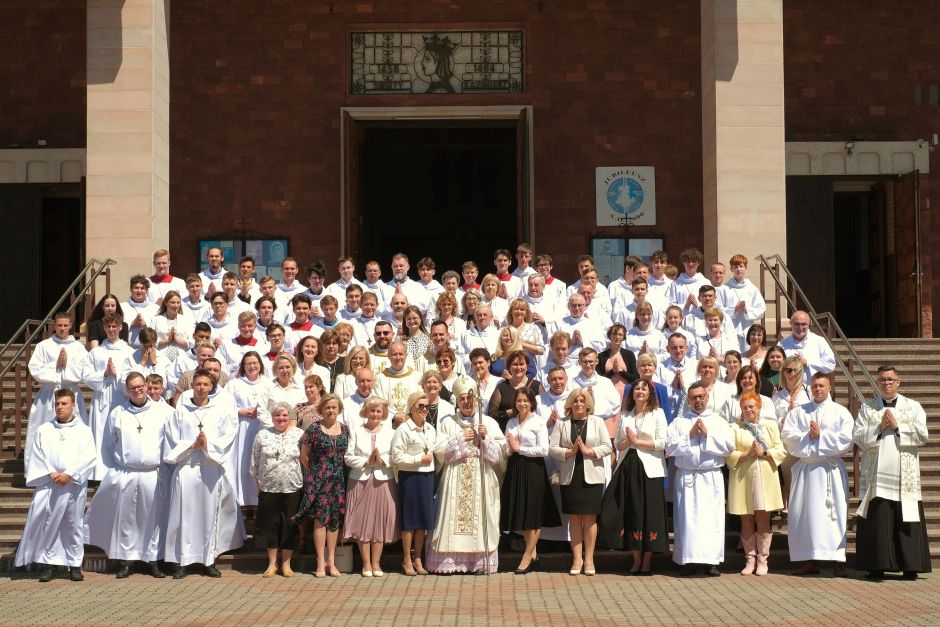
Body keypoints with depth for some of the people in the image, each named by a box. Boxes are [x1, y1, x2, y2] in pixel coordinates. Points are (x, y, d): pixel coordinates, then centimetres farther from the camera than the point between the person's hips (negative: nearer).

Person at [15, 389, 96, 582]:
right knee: (47, 522, -4)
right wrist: (50, 473, -10)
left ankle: (75, 564, 9)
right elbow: (37, 457, 5)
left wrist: (69, 474, -12)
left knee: (73, 524, 2)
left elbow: (89, 457, -3)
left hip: (75, 484, -1)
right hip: (48, 484, 1)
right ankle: (48, 563, 4)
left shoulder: (83, 430, 8)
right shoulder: (44, 430, 12)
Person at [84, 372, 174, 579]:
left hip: (154, 475, -1)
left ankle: (153, 560, 11)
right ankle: (126, 561, 11)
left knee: (153, 518, 2)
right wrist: (114, 470, 9)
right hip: (124, 475, 1)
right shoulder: (117, 413, 9)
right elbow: (108, 447, 15)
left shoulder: (164, 411, 4)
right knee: (125, 518, 3)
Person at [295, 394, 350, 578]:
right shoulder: (313, 430, -3)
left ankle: (331, 561, 13)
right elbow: (304, 456, 2)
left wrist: (340, 471, 6)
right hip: (318, 480, -3)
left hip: (339, 480, 4)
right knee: (320, 519, -5)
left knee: (335, 520, 6)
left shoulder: (345, 429, 7)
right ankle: (321, 562, 0)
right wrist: (313, 473, 4)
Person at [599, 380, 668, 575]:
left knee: (649, 513, -3)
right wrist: (627, 443, -7)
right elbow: (618, 444, 14)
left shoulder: (657, 413, 3)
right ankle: (636, 560, 12)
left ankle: (647, 561, 5)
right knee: (630, 513, 3)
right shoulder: (626, 415, 16)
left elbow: (662, 443, -6)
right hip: (628, 467, 4)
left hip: (649, 469, -4)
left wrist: (637, 441, -9)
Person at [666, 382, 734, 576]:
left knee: (712, 519, -2)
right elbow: (670, 447, 0)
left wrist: (708, 435, -6)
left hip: (712, 478, 0)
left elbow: (728, 447, 0)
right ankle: (689, 561, 1)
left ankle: (712, 561, 2)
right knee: (688, 519, -3)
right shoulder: (679, 421, 10)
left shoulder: (719, 421, 12)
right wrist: (690, 435, -7)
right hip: (686, 477, 0)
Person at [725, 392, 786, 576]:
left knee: (763, 519, 0)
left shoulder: (770, 425, 11)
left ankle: (762, 559, 6)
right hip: (742, 478, 0)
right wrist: (747, 454, -14)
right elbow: (729, 455, -1)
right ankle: (750, 559, 10)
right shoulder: (735, 428, 6)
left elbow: (781, 450, 5)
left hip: (765, 478, 0)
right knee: (747, 520, 3)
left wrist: (764, 453, -10)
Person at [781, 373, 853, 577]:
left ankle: (838, 561, -4)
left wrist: (820, 435, -8)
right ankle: (809, 561, 6)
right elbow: (787, 434, 1)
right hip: (805, 468, 3)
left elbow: (846, 440, -7)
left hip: (831, 470, -3)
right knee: (803, 514, 0)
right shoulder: (798, 412, 14)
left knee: (834, 514, -6)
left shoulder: (841, 412, 6)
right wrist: (809, 436, -11)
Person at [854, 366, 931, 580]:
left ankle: (910, 566, 4)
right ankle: (877, 566, 1)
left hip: (905, 476, 0)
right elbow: (859, 437, 2)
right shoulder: (867, 408, 11)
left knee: (906, 520, -2)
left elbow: (922, 436, 0)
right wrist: (879, 427, -10)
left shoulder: (913, 407, 10)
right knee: (877, 521, -3)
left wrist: (897, 426, -7)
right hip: (876, 474, 0)